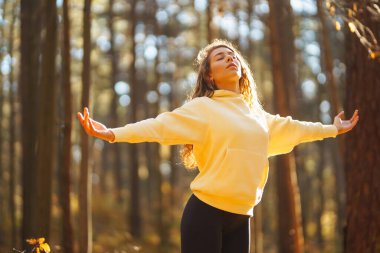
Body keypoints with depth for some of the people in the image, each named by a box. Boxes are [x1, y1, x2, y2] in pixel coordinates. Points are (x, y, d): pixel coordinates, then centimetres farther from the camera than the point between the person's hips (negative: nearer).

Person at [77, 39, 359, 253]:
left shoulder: (256, 114, 18)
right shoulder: (202, 108, -2)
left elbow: (288, 128, 35)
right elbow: (161, 126, -14)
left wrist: (333, 129, 48)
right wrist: (112, 134, -28)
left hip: (241, 218, 6)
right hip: (207, 212, -6)